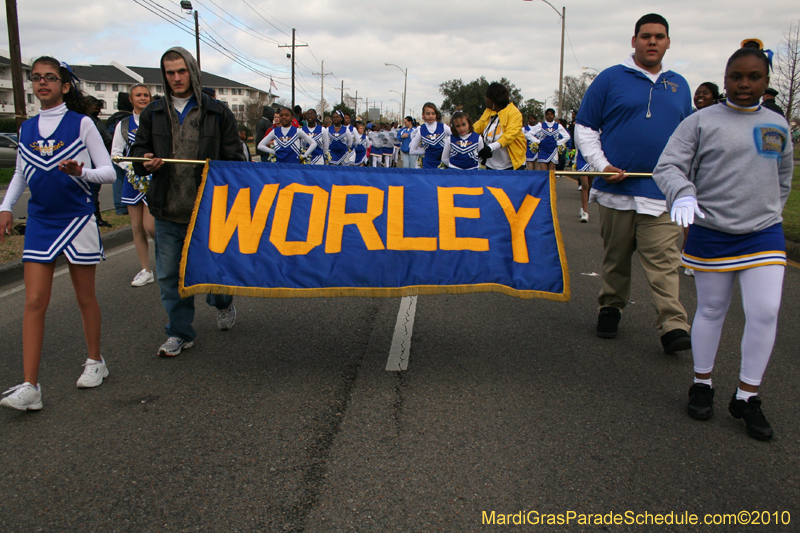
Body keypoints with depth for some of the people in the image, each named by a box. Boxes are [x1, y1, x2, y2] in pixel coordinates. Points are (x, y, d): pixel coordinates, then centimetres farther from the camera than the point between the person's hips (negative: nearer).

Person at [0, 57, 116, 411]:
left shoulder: (81, 124, -3)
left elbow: (109, 172, -5)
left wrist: (81, 172, -24)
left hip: (78, 219, -3)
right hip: (40, 222, 4)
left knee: (85, 297, 8)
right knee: (34, 302, -3)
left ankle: (95, 362, 27)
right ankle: (30, 387, -3)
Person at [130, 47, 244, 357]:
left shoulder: (217, 113, 2)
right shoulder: (153, 114, 9)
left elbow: (234, 159, 2)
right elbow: (138, 150, 16)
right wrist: (146, 162, -8)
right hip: (168, 211, 3)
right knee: (170, 274, 6)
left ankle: (223, 303, 42)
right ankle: (180, 333, 20)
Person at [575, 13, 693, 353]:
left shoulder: (679, 86, 16)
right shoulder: (610, 79, 3)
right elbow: (584, 127, 3)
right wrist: (601, 165, -9)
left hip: (662, 192, 2)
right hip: (617, 188, -1)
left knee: (664, 262, -7)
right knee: (616, 258, 10)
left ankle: (674, 327, -10)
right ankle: (610, 308, 29)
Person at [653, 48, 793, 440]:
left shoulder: (778, 126, 12)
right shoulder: (702, 122, -2)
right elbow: (668, 167, -9)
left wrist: (769, 213, 17)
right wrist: (682, 195, -28)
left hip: (764, 234, 3)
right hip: (711, 233, -3)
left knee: (765, 313, -5)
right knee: (711, 311, 8)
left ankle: (747, 396, 11)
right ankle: (702, 384, 27)